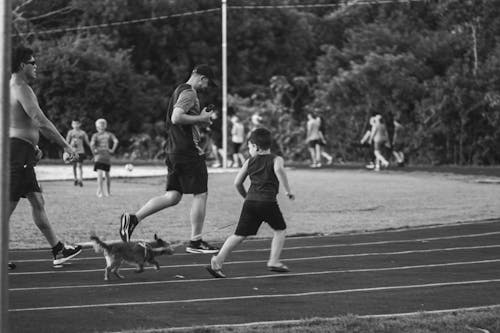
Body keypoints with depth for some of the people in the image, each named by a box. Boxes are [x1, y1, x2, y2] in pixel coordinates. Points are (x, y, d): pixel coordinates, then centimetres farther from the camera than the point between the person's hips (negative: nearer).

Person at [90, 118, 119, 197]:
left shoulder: (95, 135, -1)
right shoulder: (109, 134, 8)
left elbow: (92, 144, -17)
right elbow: (116, 141, -6)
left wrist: (94, 151, -4)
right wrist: (112, 150, 0)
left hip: (99, 156, -4)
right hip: (107, 157, 4)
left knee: (99, 174, -11)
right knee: (107, 174, 16)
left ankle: (100, 191, -22)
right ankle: (108, 192, 21)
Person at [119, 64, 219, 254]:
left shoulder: (180, 90, 19)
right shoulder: (189, 93, -12)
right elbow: (177, 118, -25)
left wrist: (200, 119, 17)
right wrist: (200, 118, -15)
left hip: (173, 151, 10)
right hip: (188, 151, -10)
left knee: (173, 196, 10)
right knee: (200, 194, -1)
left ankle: (133, 218, 0)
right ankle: (195, 242, 3)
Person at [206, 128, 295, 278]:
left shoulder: (250, 162, 16)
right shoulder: (276, 159, 6)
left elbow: (237, 183, 14)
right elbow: (279, 170, -18)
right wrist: (288, 191, -12)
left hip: (250, 201, 3)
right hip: (268, 201, -3)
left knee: (240, 235, 4)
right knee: (280, 230, 18)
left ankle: (217, 261, -6)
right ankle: (274, 261, 9)